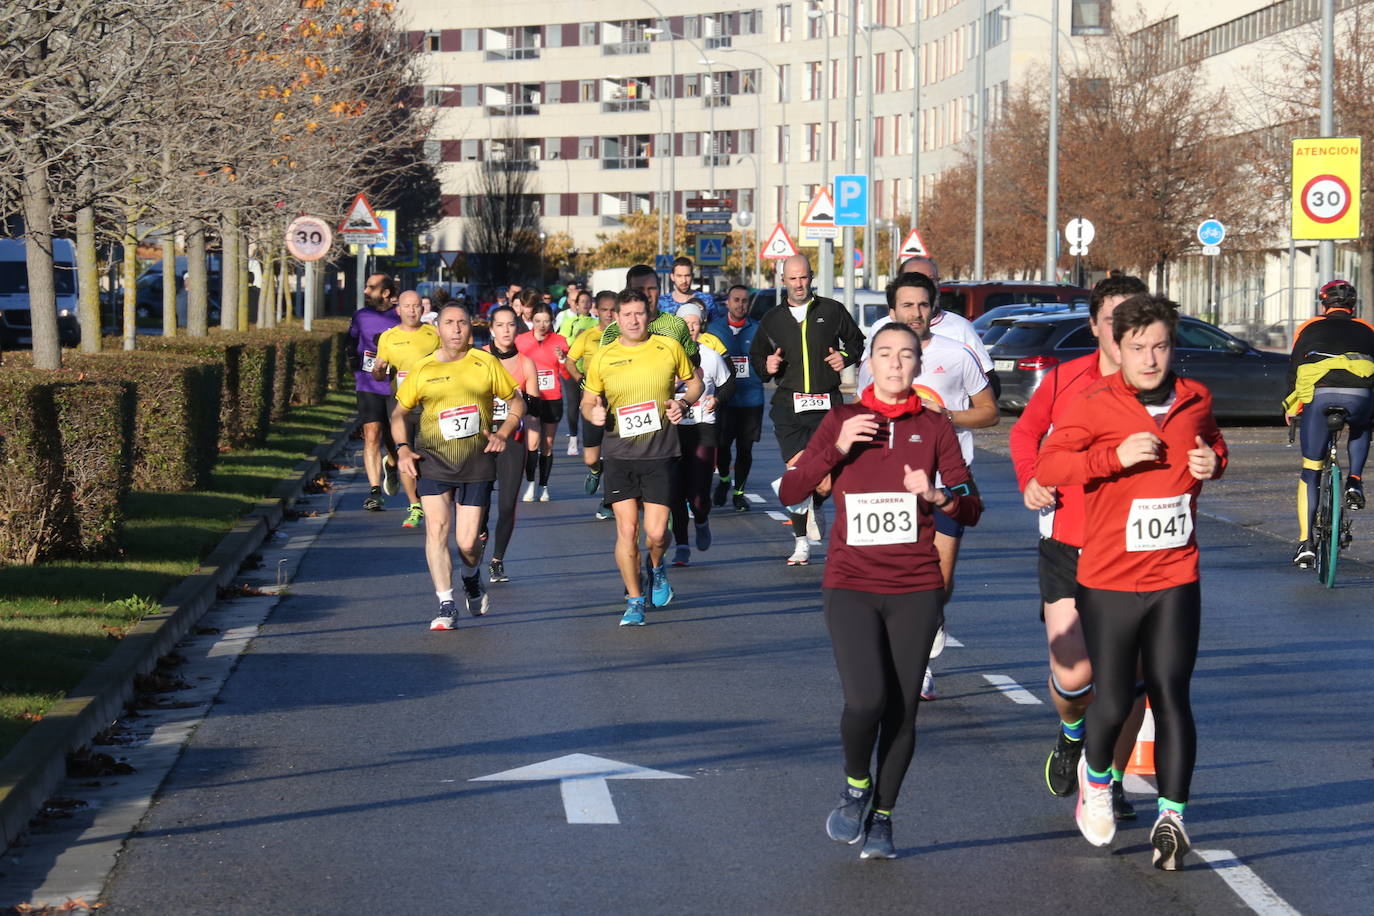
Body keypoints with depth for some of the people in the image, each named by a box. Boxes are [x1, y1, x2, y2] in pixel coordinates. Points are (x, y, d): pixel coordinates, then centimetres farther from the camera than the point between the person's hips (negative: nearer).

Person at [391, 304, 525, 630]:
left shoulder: (486, 364, 3)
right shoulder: (422, 370, 3)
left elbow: (517, 402, 13)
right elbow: (398, 413, 13)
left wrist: (502, 434, -3)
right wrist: (403, 449, -2)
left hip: (476, 463, 0)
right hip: (433, 460, 0)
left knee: (467, 542, -3)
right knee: (436, 528, -15)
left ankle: (472, 578, 32)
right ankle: (446, 606, -8)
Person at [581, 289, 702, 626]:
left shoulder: (669, 348, 2)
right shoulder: (602, 358, 3)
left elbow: (694, 381, 16)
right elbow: (587, 401, 14)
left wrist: (683, 403, -4)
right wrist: (592, 413, -9)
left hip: (660, 451, -1)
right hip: (619, 452, 1)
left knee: (656, 532, -6)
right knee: (626, 529, -3)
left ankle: (656, 568, 30)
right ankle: (634, 601, 11)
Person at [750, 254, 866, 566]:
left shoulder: (831, 311, 7)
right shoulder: (772, 319, 11)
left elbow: (857, 341, 20)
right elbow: (756, 355, 22)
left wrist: (846, 357, 0)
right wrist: (766, 367, 0)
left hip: (826, 405, -1)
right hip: (788, 406, 1)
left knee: (827, 482, -8)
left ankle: (815, 510, 27)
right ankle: (801, 543, 6)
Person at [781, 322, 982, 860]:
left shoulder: (934, 428, 5)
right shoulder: (843, 420, 5)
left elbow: (971, 511, 1)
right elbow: (790, 492, 0)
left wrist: (936, 496, -20)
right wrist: (837, 447, -12)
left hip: (916, 590, 1)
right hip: (850, 585, -1)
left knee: (902, 710, 1)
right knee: (865, 700, -18)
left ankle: (882, 816, 21)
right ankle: (856, 786, 11)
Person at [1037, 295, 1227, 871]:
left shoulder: (1195, 400, 5)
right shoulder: (1095, 406, -8)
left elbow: (1214, 444, 25)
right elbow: (1047, 466, -12)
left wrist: (1212, 463, 1)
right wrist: (1116, 456, -23)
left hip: (1175, 578, 2)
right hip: (1108, 580, -2)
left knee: (1171, 695, -5)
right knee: (1113, 702, 2)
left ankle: (1171, 817, 1)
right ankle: (1095, 776, 34)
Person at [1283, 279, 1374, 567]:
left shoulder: (1309, 328, 23)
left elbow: (1293, 371, 23)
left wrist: (1291, 409, 36)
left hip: (1319, 395, -1)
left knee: (1310, 472, 11)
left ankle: (1306, 543, 1)